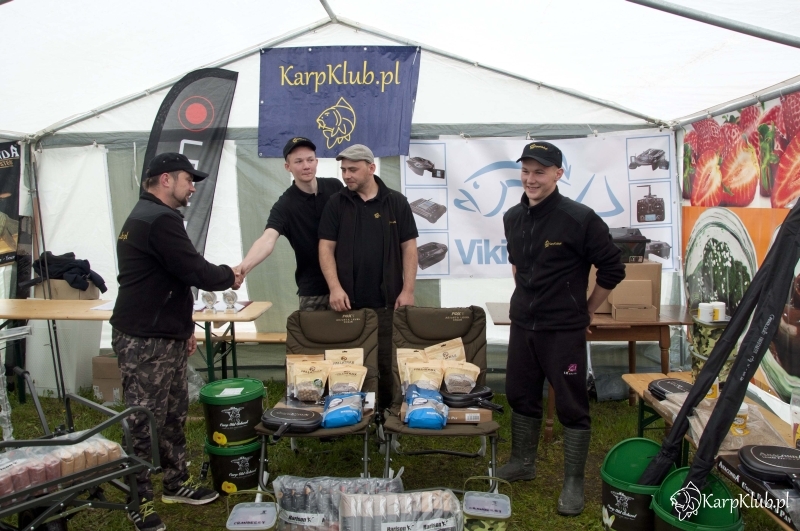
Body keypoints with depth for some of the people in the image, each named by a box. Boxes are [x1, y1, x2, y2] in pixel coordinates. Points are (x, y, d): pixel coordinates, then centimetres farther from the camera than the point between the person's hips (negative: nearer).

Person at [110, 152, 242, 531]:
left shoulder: (148, 216, 17)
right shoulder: (160, 220, -19)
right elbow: (196, 272, -23)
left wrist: (185, 326, 22)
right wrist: (229, 276, -2)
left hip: (165, 335, 10)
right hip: (145, 342, -10)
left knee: (174, 414, 17)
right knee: (144, 422, 1)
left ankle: (177, 482, 31)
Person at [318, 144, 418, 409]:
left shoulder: (396, 202, 4)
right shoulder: (336, 204, 5)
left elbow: (409, 247, 3)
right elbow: (326, 247, 1)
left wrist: (407, 290, -5)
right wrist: (335, 288, -11)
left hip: (388, 302, 0)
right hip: (348, 302, 1)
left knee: (389, 363, 6)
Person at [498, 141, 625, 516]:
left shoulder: (580, 218, -15)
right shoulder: (512, 218, 4)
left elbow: (612, 270, -8)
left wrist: (585, 312, -1)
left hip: (564, 330, -6)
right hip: (522, 326, 6)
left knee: (571, 407, 4)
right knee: (520, 396, 17)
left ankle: (574, 483, 19)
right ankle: (523, 463, 35)